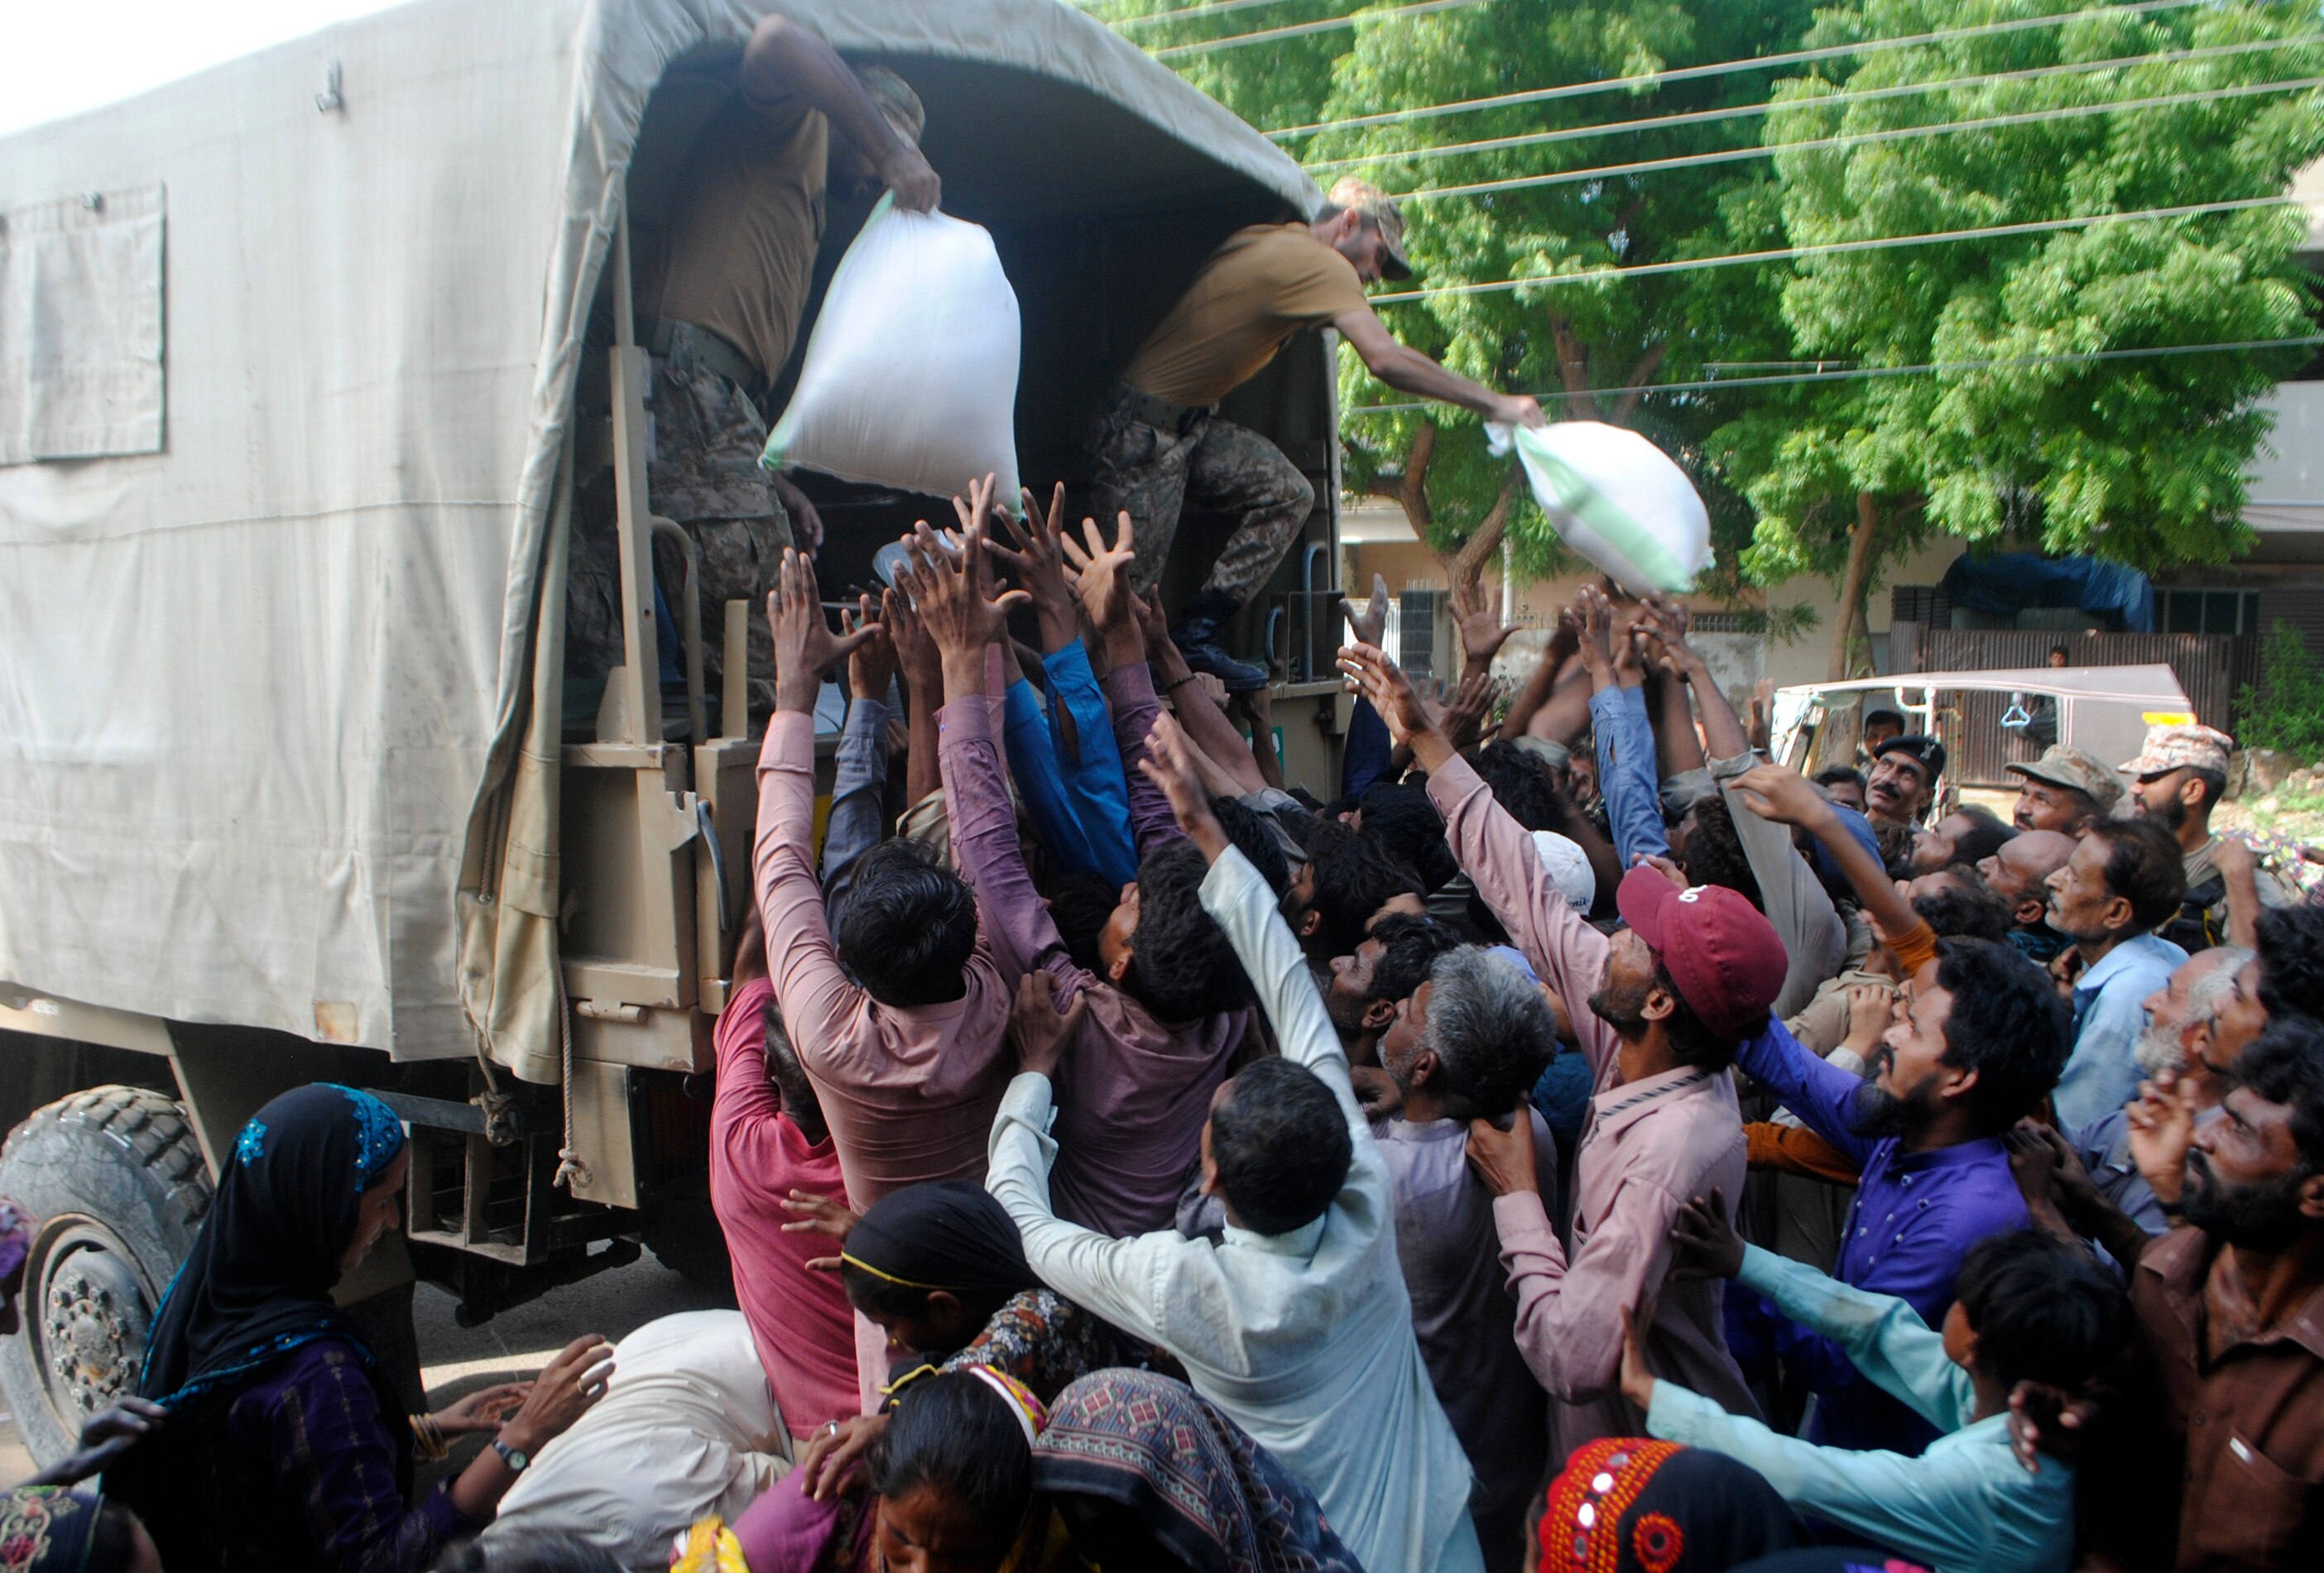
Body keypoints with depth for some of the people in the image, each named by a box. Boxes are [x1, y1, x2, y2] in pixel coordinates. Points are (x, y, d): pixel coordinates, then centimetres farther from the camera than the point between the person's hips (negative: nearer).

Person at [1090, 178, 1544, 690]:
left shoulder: (1268, 241, 11)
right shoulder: (1320, 264, -16)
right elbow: (1385, 360, -27)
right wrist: (1492, 403, -22)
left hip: (1193, 424, 9)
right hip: (1144, 432, -9)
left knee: (1287, 492, -2)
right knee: (1132, 578, -9)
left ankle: (1196, 632, -1)